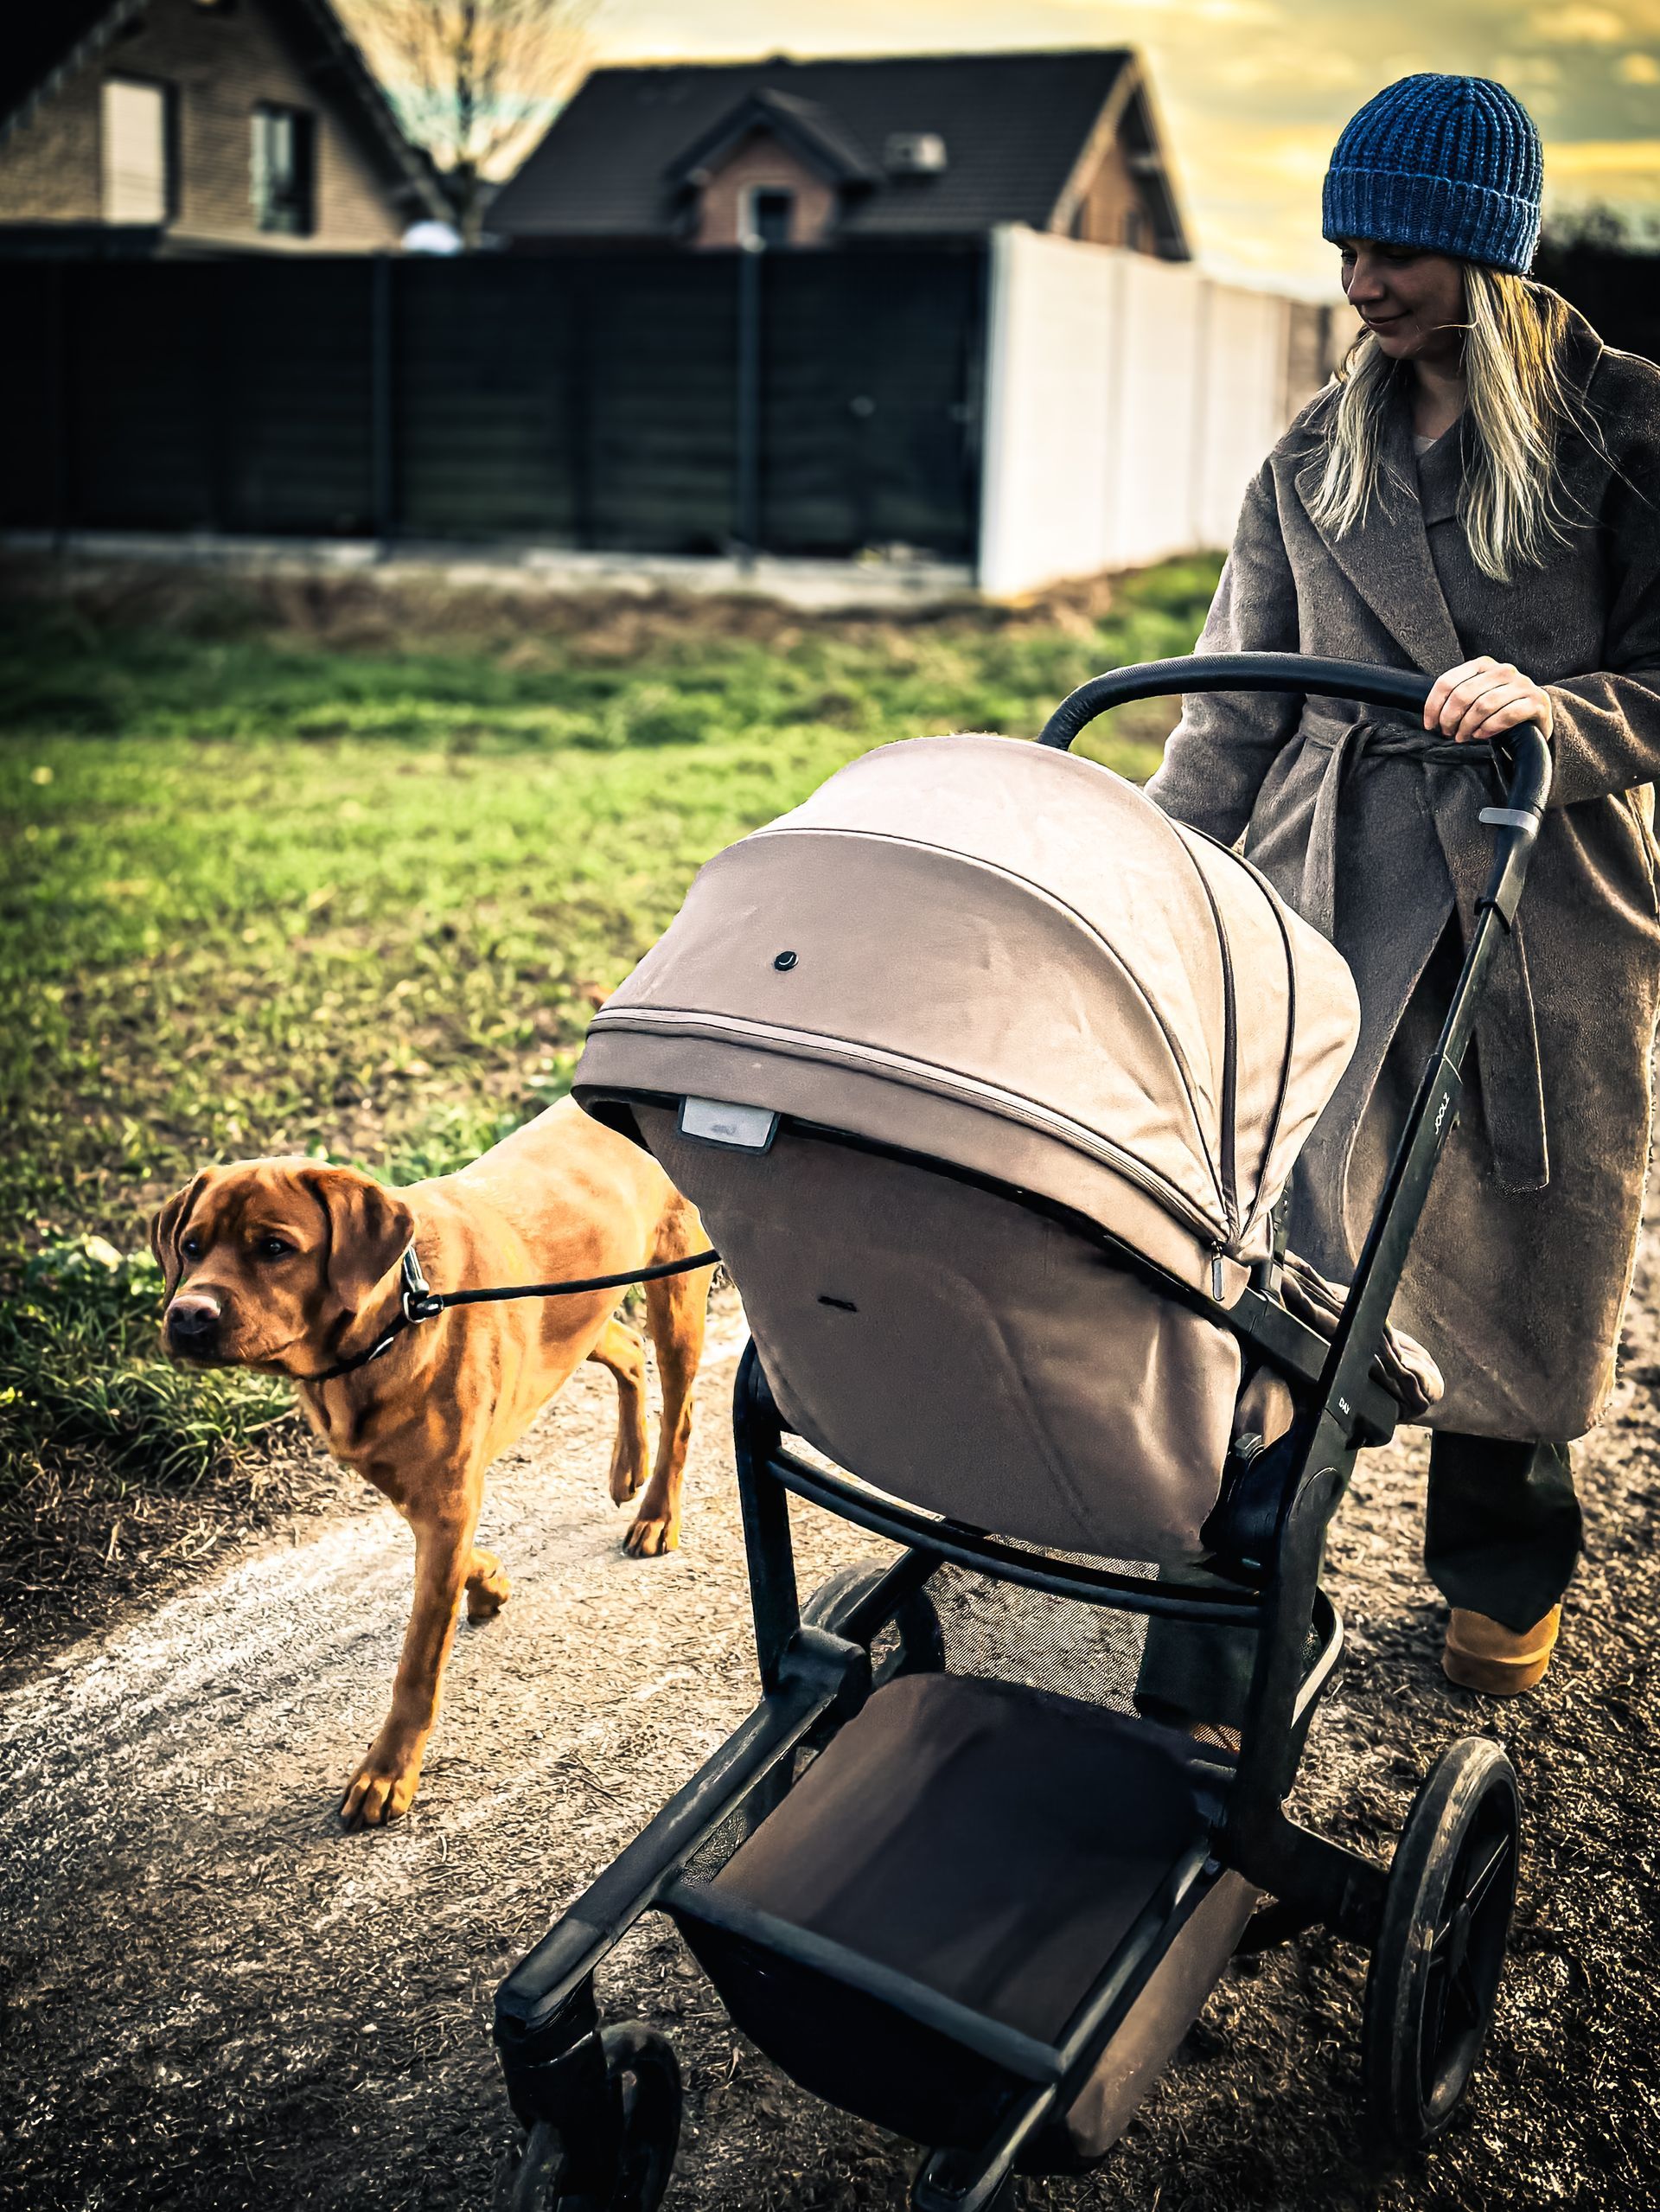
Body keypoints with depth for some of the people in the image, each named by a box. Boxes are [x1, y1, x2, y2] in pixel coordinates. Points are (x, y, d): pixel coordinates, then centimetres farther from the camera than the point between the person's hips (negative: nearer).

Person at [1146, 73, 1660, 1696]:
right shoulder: (1316, 457, 11)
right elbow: (1235, 707, 12)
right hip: (1324, 904, 2)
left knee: (1523, 1258, 8)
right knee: (1289, 1242, -3)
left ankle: (1504, 1574, 29)